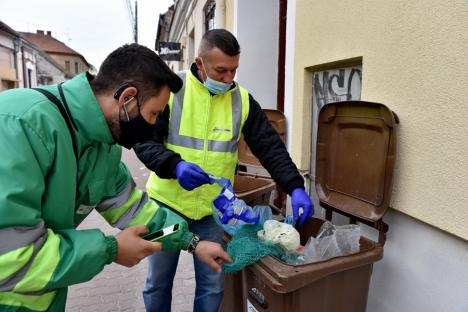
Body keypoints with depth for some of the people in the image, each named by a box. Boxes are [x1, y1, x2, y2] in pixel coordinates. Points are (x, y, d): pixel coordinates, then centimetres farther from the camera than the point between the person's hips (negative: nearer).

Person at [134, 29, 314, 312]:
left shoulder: (242, 100, -2)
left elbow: (271, 148, -4)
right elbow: (144, 140, -10)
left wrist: (295, 188, -17)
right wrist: (175, 166, -29)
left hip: (213, 209, 2)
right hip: (167, 203, -1)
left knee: (212, 285, 13)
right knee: (158, 282, 16)